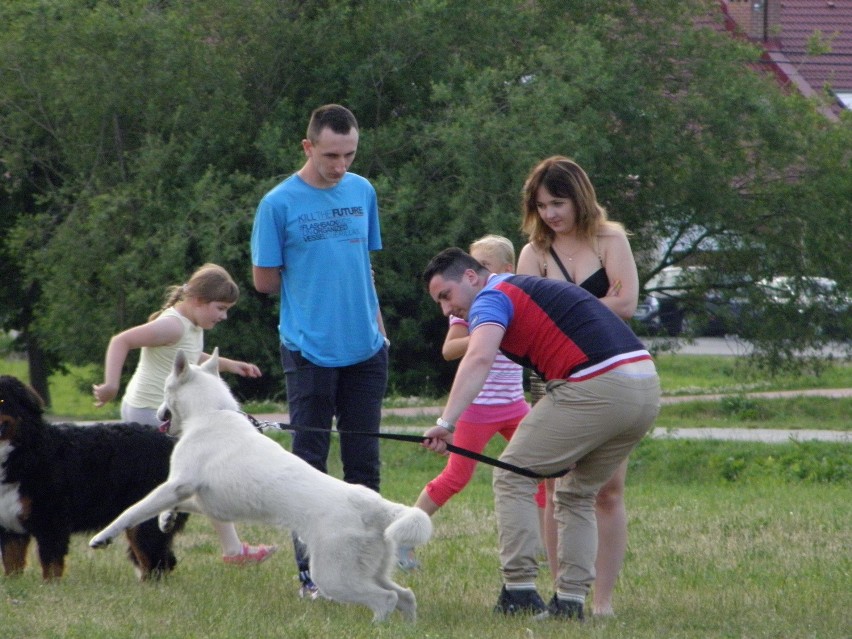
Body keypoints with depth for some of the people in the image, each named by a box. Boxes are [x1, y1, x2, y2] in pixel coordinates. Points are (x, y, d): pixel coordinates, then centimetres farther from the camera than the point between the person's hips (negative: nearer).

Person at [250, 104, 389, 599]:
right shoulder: (280, 203, -8)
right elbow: (265, 280, -2)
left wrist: (378, 326, 12)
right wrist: (310, 285, 6)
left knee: (364, 464, 8)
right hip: (311, 350, -4)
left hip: (366, 349, 4)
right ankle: (310, 572, 5)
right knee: (310, 465, 1)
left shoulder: (363, 192, 7)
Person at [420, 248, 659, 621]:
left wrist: (446, 423, -30)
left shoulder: (492, 298, 2)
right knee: (578, 495, 21)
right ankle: (570, 600, 14)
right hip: (647, 384, 9)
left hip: (594, 386, -9)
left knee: (513, 476, 4)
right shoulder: (533, 287, 30)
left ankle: (519, 592, -1)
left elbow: (480, 358, -20)